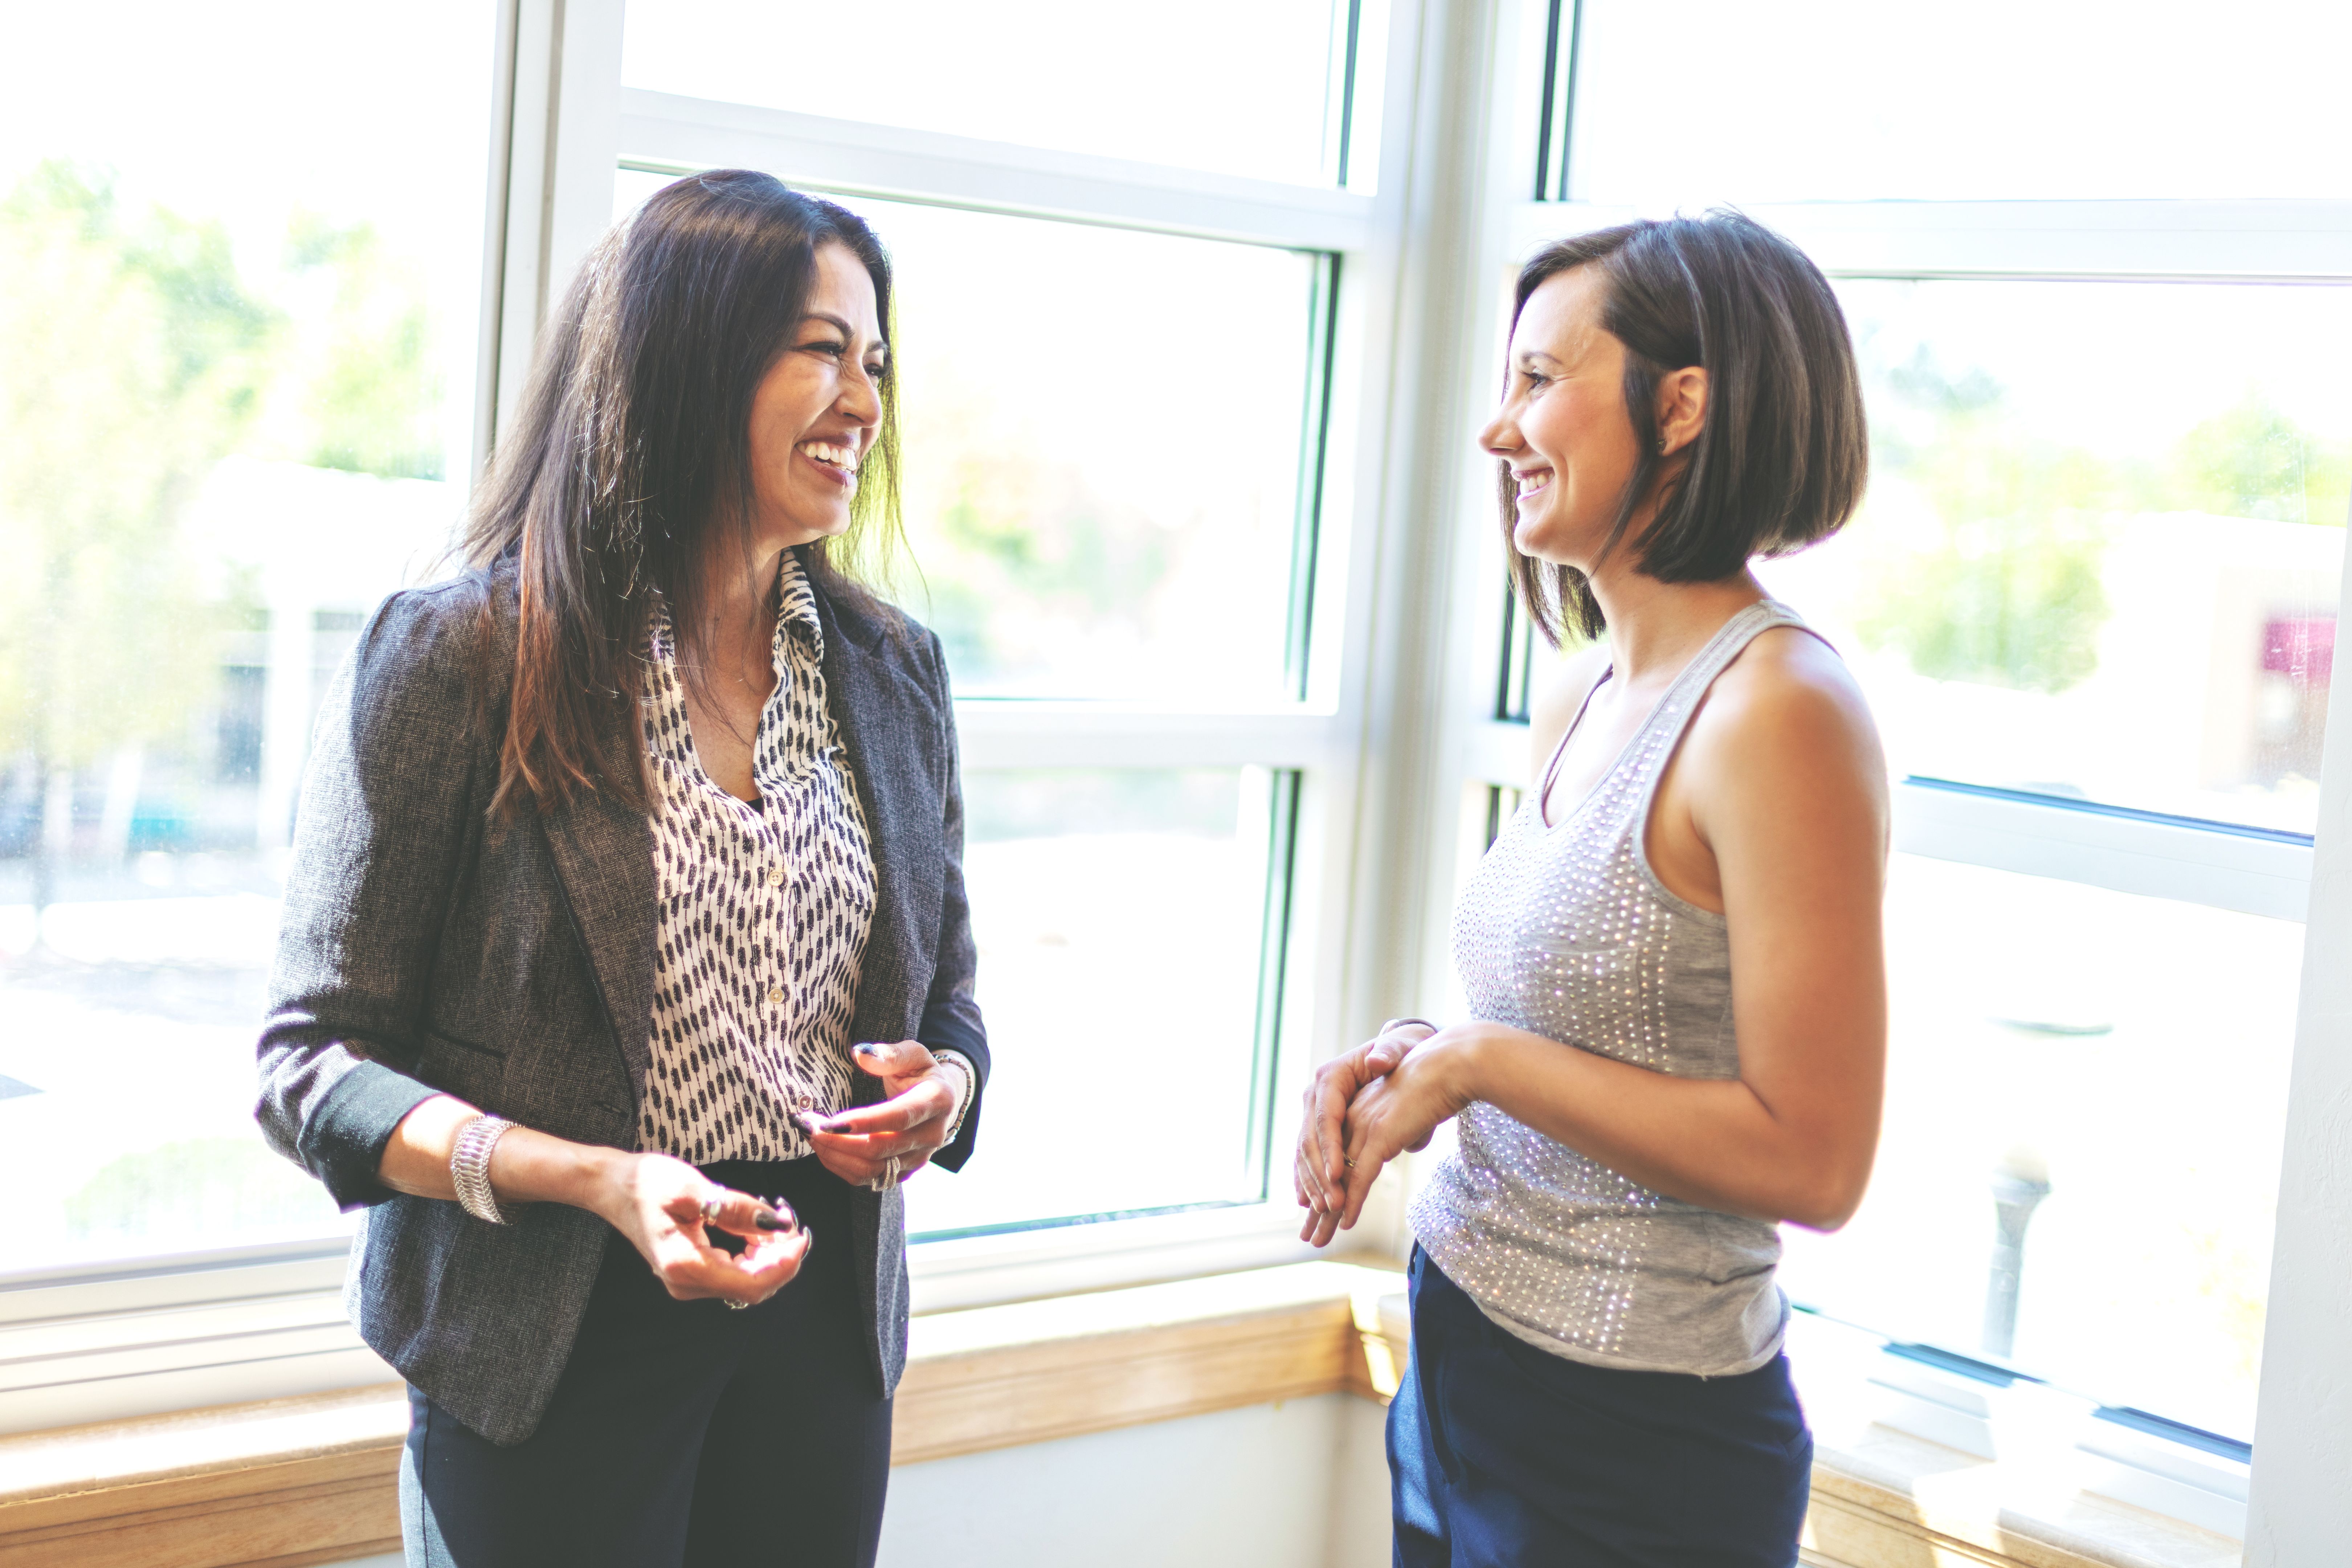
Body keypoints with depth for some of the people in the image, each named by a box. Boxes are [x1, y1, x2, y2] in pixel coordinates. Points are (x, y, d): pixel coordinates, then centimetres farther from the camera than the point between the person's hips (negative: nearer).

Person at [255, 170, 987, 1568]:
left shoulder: (892, 673, 5)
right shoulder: (457, 660, -11)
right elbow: (314, 1062, -9)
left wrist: (942, 1087, -9)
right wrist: (597, 1181, -23)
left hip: (824, 1309, 5)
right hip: (559, 1345, -4)